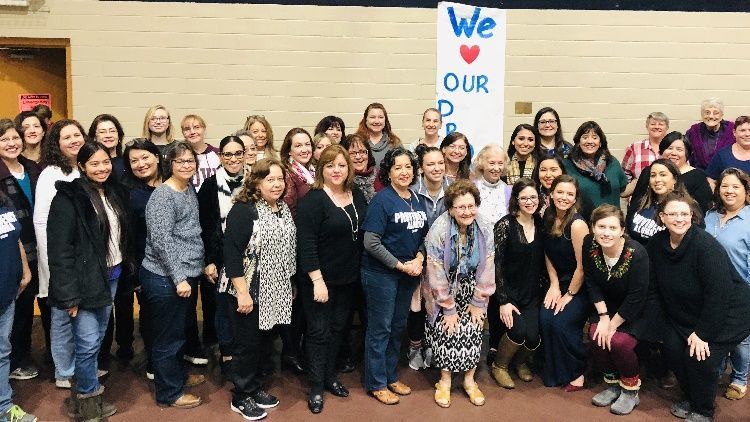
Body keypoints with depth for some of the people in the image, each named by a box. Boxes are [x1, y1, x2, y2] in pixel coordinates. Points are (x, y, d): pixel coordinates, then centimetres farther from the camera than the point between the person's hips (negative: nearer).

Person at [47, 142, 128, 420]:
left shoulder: (114, 192, 8)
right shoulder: (69, 198, -14)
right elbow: (59, 249, -18)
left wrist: (126, 271, 12)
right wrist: (68, 294, -21)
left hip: (111, 276, 7)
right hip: (86, 281, -7)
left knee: (97, 339, 15)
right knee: (88, 343, -3)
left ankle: (85, 394, 30)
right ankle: (89, 399, 16)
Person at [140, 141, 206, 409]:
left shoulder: (190, 190, 9)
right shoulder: (163, 195, -17)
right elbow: (161, 241, -22)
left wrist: (190, 272, 19)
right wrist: (178, 278, -22)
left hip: (185, 275, 9)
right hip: (165, 279, -8)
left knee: (179, 332, 23)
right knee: (167, 337, 5)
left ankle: (178, 375, 40)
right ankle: (169, 393, 19)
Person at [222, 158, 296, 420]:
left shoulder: (284, 209, 7)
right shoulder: (243, 210, -16)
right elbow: (232, 253, -20)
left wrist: (289, 285, 16)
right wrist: (242, 292, -22)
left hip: (274, 292, 7)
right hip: (249, 292, -7)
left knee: (263, 342, 17)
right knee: (247, 345, 5)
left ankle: (255, 388, 34)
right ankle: (240, 398, 21)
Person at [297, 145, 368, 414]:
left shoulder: (357, 195, 4)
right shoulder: (313, 200, -16)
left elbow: (364, 233, 12)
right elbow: (306, 243, -21)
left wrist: (360, 271, 9)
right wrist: (317, 280, -23)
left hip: (348, 278, 6)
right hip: (320, 278, -6)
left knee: (338, 327, 17)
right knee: (319, 331, 4)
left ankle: (330, 376, 34)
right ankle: (316, 387, 17)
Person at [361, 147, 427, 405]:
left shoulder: (417, 200, 6)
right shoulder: (382, 200, -14)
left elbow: (423, 236, 13)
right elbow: (371, 243, -19)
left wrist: (418, 259, -6)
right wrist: (401, 265, -16)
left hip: (409, 273, 7)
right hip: (381, 274, -7)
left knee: (398, 326, 16)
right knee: (380, 328, 3)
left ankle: (391, 376, 32)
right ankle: (376, 384, 17)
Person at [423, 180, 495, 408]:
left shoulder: (485, 228, -15)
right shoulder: (439, 230, -24)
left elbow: (487, 267, -8)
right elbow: (436, 273, -20)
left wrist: (478, 302, -6)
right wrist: (449, 308, -15)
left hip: (471, 288, 2)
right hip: (444, 289, -2)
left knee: (472, 328, -5)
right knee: (446, 329, -9)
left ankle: (469, 380, 11)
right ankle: (445, 381, 7)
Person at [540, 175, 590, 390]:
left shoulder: (577, 224, -22)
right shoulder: (548, 217, -2)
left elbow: (582, 265, -19)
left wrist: (569, 294, -10)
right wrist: (554, 285, 0)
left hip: (580, 286, -6)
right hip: (559, 281, 6)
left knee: (562, 322, -20)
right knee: (545, 318, -14)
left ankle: (576, 373, 4)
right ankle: (554, 372, 5)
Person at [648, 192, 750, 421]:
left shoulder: (706, 246, -27)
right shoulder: (657, 244, -8)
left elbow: (719, 293, -27)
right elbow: (658, 284, 2)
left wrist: (703, 333, -23)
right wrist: (669, 319, -1)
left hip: (728, 313, -6)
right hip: (685, 313, 6)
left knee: (702, 356, -17)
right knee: (673, 348, -8)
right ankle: (690, 398, 19)